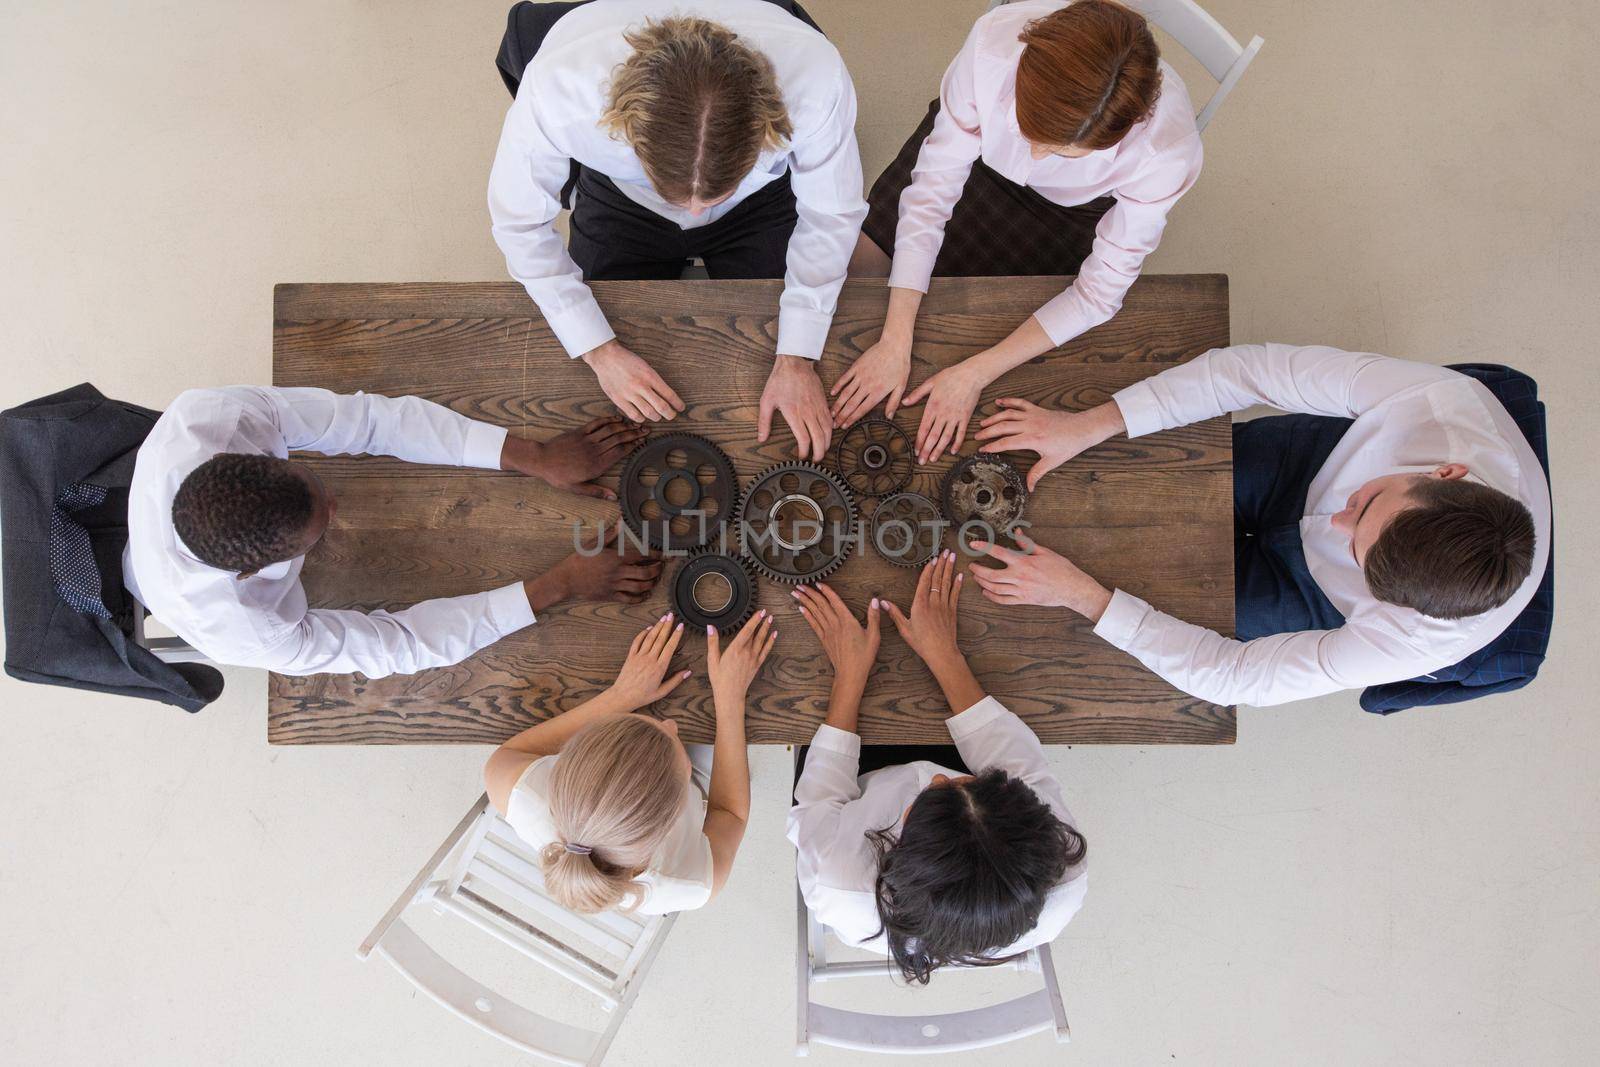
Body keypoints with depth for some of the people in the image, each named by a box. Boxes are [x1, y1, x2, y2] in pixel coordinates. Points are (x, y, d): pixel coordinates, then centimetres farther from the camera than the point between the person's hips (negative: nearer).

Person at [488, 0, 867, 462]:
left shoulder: (817, 78, -41)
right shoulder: (556, 85, -41)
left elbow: (830, 217, -21)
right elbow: (520, 220, -22)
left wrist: (797, 360, -26)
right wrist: (600, 351, -26)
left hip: (762, 199, 0)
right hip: (621, 198, 0)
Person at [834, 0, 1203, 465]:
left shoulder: (1165, 151, -40)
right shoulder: (994, 42, -40)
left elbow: (1100, 292, -27)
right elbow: (930, 192, -29)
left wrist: (975, 373, -31)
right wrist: (895, 341, -32)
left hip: (1072, 207, -1)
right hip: (983, 150, 2)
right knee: (864, 261, 4)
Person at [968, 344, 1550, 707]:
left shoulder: (1411, 646, -42)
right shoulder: (1448, 398, -39)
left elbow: (1231, 676, -33)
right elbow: (1261, 369, -34)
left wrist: (1080, 594, -39)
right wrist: (1089, 426, -40)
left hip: (1318, 600, -2)